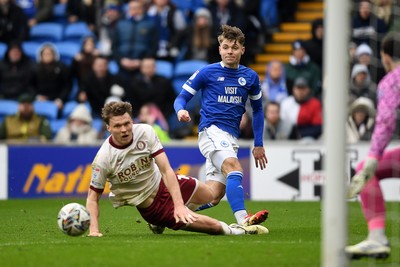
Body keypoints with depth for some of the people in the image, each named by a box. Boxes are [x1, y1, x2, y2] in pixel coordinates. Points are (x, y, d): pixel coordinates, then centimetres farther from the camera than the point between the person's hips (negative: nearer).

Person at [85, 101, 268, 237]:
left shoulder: (145, 132, -21)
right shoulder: (103, 159, -28)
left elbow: (166, 170, -23)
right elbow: (93, 197, -17)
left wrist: (179, 204, -33)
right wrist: (94, 230, -32)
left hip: (163, 181, 5)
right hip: (148, 203, -5)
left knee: (213, 195, 22)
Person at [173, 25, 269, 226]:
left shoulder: (250, 77, 13)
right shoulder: (207, 73, 2)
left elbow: (257, 110, 24)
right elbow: (182, 98, 6)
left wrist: (258, 144, 20)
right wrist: (180, 110, -19)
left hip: (231, 138, 5)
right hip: (211, 131, -5)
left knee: (214, 196, -6)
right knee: (234, 168, -33)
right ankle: (243, 219, -46)